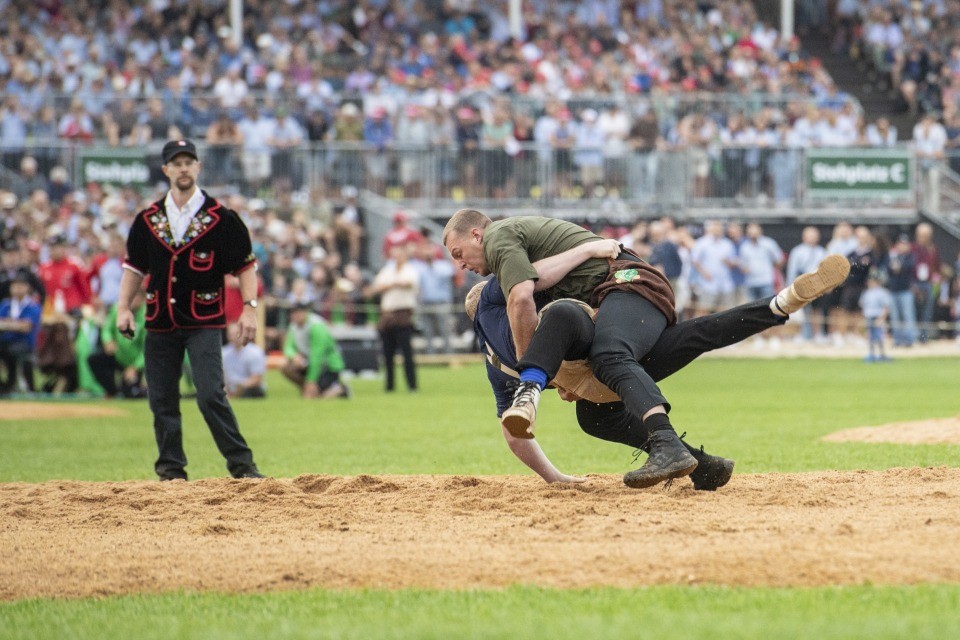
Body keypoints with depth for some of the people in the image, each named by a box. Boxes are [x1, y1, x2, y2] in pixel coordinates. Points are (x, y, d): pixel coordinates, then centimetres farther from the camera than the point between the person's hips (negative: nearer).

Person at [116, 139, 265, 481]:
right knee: (162, 400, 4)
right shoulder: (148, 219, 8)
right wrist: (124, 307, 5)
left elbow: (245, 265, 0)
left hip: (204, 323, -4)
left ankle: (241, 464, -8)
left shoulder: (221, 218, -2)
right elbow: (135, 266, 16)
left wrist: (249, 307, -11)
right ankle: (171, 468, 14)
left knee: (211, 395, -14)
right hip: (160, 324, 4)